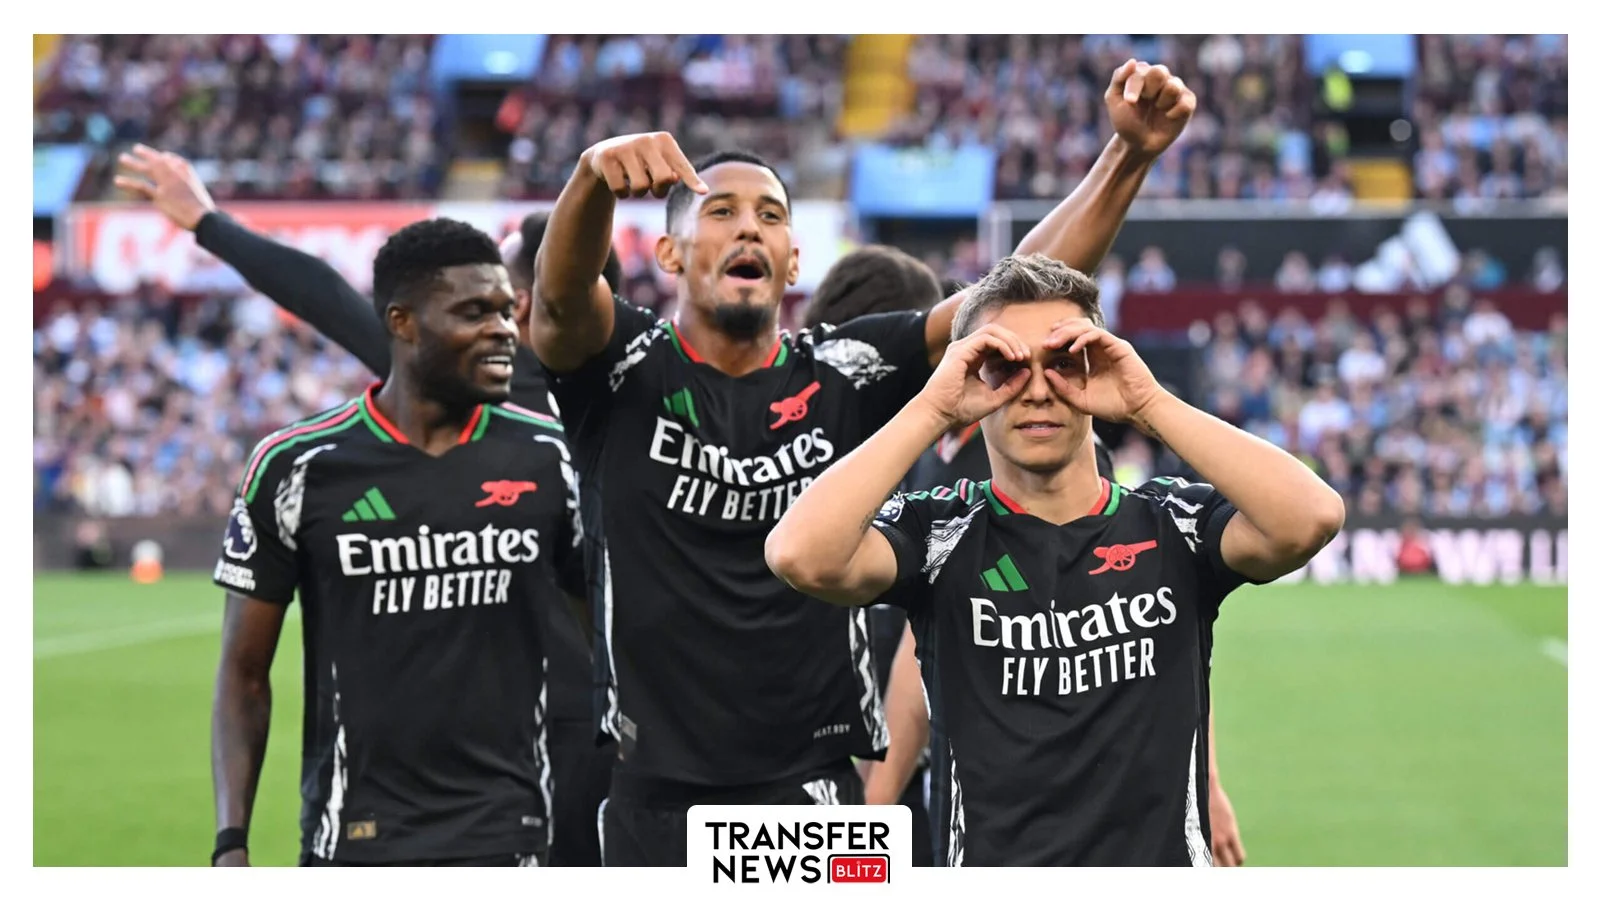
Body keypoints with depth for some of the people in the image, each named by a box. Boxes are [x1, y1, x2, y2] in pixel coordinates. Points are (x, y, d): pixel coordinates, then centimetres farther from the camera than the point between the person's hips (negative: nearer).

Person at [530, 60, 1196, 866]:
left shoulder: (843, 375, 6)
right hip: (658, 797, -1)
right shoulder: (625, 368, 0)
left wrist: (1129, 156, -14)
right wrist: (596, 174, -44)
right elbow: (561, 296, -22)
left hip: (815, 794, 2)